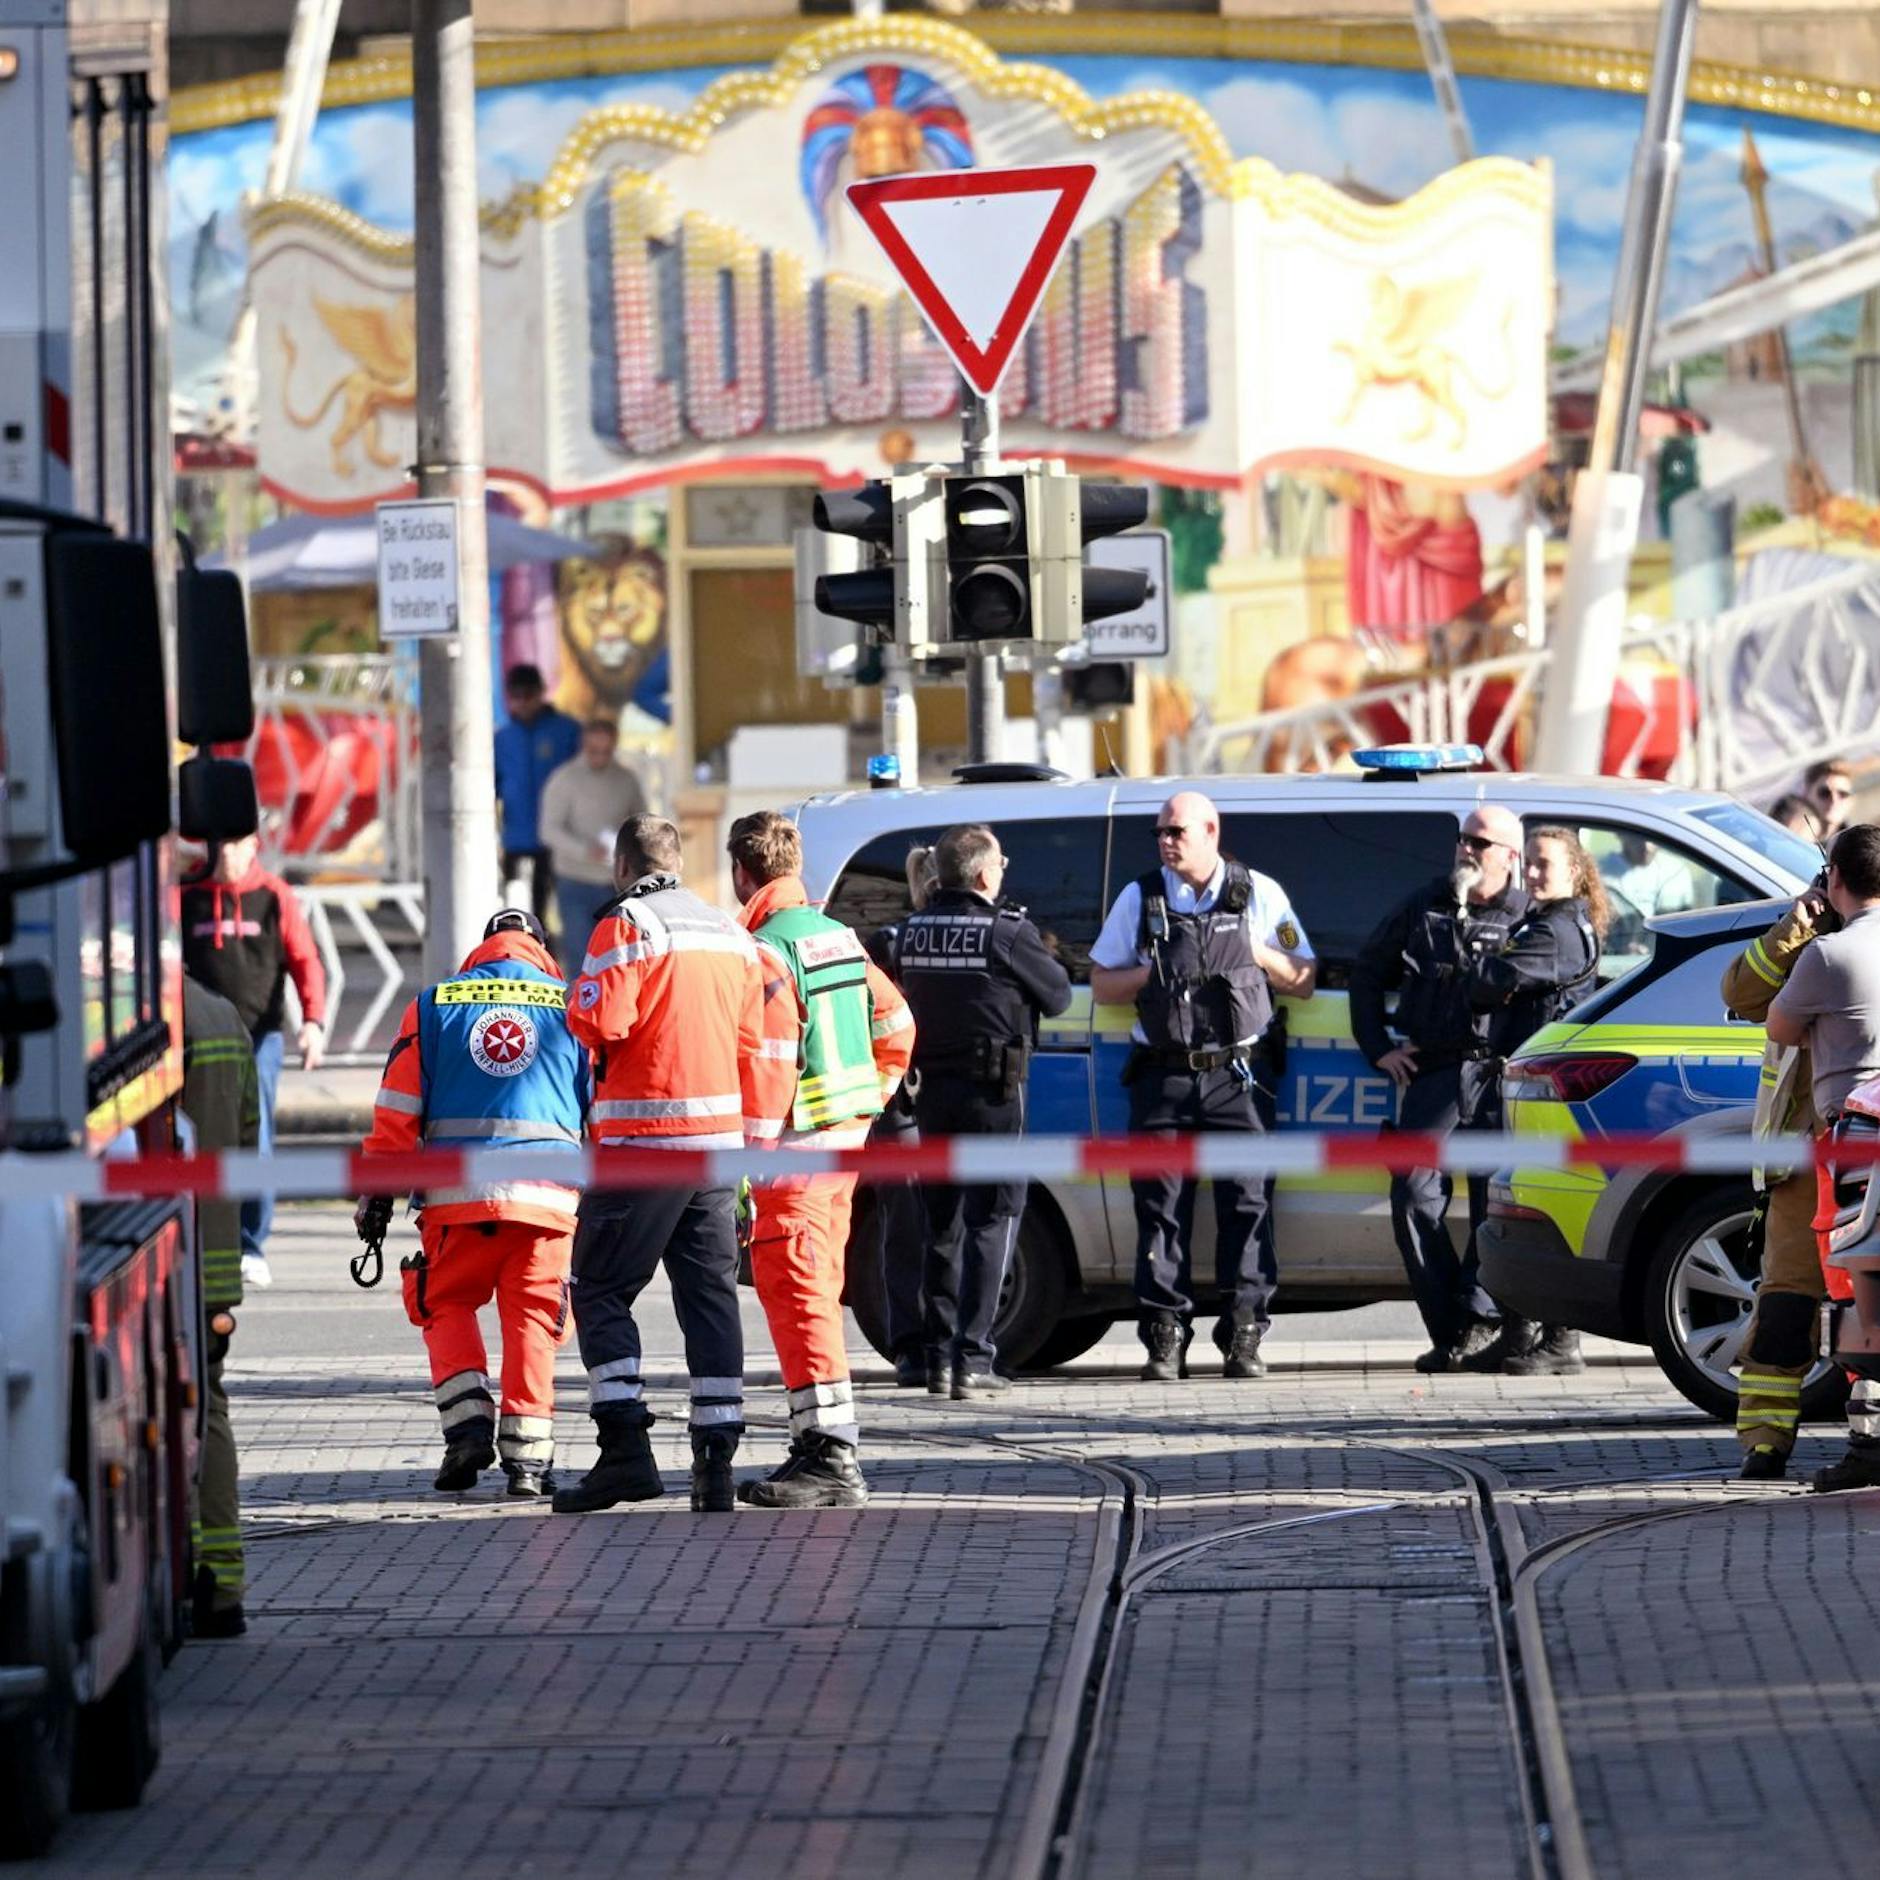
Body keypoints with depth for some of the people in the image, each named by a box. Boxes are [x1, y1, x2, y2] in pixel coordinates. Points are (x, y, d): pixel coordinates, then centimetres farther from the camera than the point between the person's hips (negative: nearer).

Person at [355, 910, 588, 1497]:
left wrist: (376, 1194, 11)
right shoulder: (572, 1007, 10)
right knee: (531, 1319, 8)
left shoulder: (433, 1006, 10)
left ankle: (467, 1422, -3)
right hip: (547, 1195, 0)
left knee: (448, 1308, 16)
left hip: (457, 1197, 0)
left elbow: (397, 1112, 6)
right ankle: (527, 1453, 0)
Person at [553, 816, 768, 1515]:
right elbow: (752, 1045, 15)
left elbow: (597, 1022, -19)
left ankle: (626, 1450, -11)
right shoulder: (731, 935, 13)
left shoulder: (627, 926, -9)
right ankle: (716, 1463, 4)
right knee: (710, 1295, 9)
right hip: (719, 1139, 6)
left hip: (643, 1142, -6)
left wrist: (583, 998, 4)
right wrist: (750, 1138, 20)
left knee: (602, 1290, 1)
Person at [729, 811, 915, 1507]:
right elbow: (895, 1024, 21)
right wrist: (871, 1101, 24)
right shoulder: (838, 937, 14)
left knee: (795, 1293, -10)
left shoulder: (766, 951, -14)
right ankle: (821, 1449, 23)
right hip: (845, 1136, 9)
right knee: (816, 1291, 17)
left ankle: (832, 1456, -16)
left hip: (796, 1146, -9)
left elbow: (769, 1065, -20)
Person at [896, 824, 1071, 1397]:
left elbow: (904, 1000, 11)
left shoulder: (914, 931, 4)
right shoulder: (1007, 933, -13)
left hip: (933, 1091, 6)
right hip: (993, 1092, -6)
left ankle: (939, 1357, 15)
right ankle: (972, 1360, -8)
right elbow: (1057, 996, -3)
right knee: (991, 1221, -2)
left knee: (942, 1223, 14)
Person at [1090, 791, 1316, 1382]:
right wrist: (1153, 972, -5)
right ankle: (1165, 1338, -1)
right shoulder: (1140, 898, 11)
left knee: (1245, 1202, -7)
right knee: (1161, 1205, -3)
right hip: (1163, 1078, 1)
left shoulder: (1260, 895, 9)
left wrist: (1261, 955, -6)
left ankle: (1244, 1337, -5)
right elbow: (1101, 985, 12)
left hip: (1235, 1075, -1)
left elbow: (1303, 981, 12)